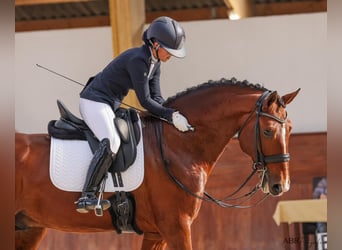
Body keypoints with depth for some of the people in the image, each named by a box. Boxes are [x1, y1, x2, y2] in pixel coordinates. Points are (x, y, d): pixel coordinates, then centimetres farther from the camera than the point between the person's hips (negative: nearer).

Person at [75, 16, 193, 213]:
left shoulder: (154, 63, 7)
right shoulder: (138, 59, -23)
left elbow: (156, 98, 7)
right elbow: (145, 101, -22)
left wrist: (173, 116, -10)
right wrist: (172, 115, -22)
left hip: (110, 106, 11)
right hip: (94, 102, -11)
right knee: (111, 142, -31)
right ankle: (87, 197, -35)